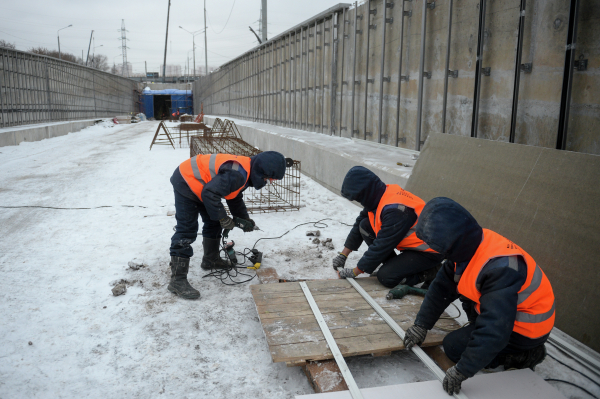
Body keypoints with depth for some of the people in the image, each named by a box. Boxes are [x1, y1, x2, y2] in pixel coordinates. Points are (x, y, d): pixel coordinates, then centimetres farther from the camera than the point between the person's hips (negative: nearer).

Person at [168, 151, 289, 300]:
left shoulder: (245, 170, 5)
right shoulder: (237, 174, -30)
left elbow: (235, 198, 19)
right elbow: (210, 193, -32)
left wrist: (245, 219, 13)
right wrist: (223, 218, -20)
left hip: (198, 184, 11)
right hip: (186, 183, -11)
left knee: (213, 223, 20)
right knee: (186, 231, -13)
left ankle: (211, 260, 40)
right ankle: (177, 280, -11)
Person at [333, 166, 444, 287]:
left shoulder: (395, 210, -32)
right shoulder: (377, 196, -4)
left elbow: (381, 246, -26)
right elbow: (359, 224, 8)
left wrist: (355, 272, -17)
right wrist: (343, 255, 8)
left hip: (428, 252, -9)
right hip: (410, 244, 9)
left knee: (386, 277, -24)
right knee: (365, 226, -1)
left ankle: (430, 273, -3)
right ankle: (394, 265, 6)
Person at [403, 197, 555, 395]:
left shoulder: (501, 267, -38)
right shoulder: (467, 247, -12)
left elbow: (494, 328, -38)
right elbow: (442, 287, -5)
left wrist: (462, 370, -34)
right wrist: (421, 325, -7)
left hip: (525, 328, -8)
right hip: (501, 310, 8)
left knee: (453, 346, -7)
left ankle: (523, 356, 3)